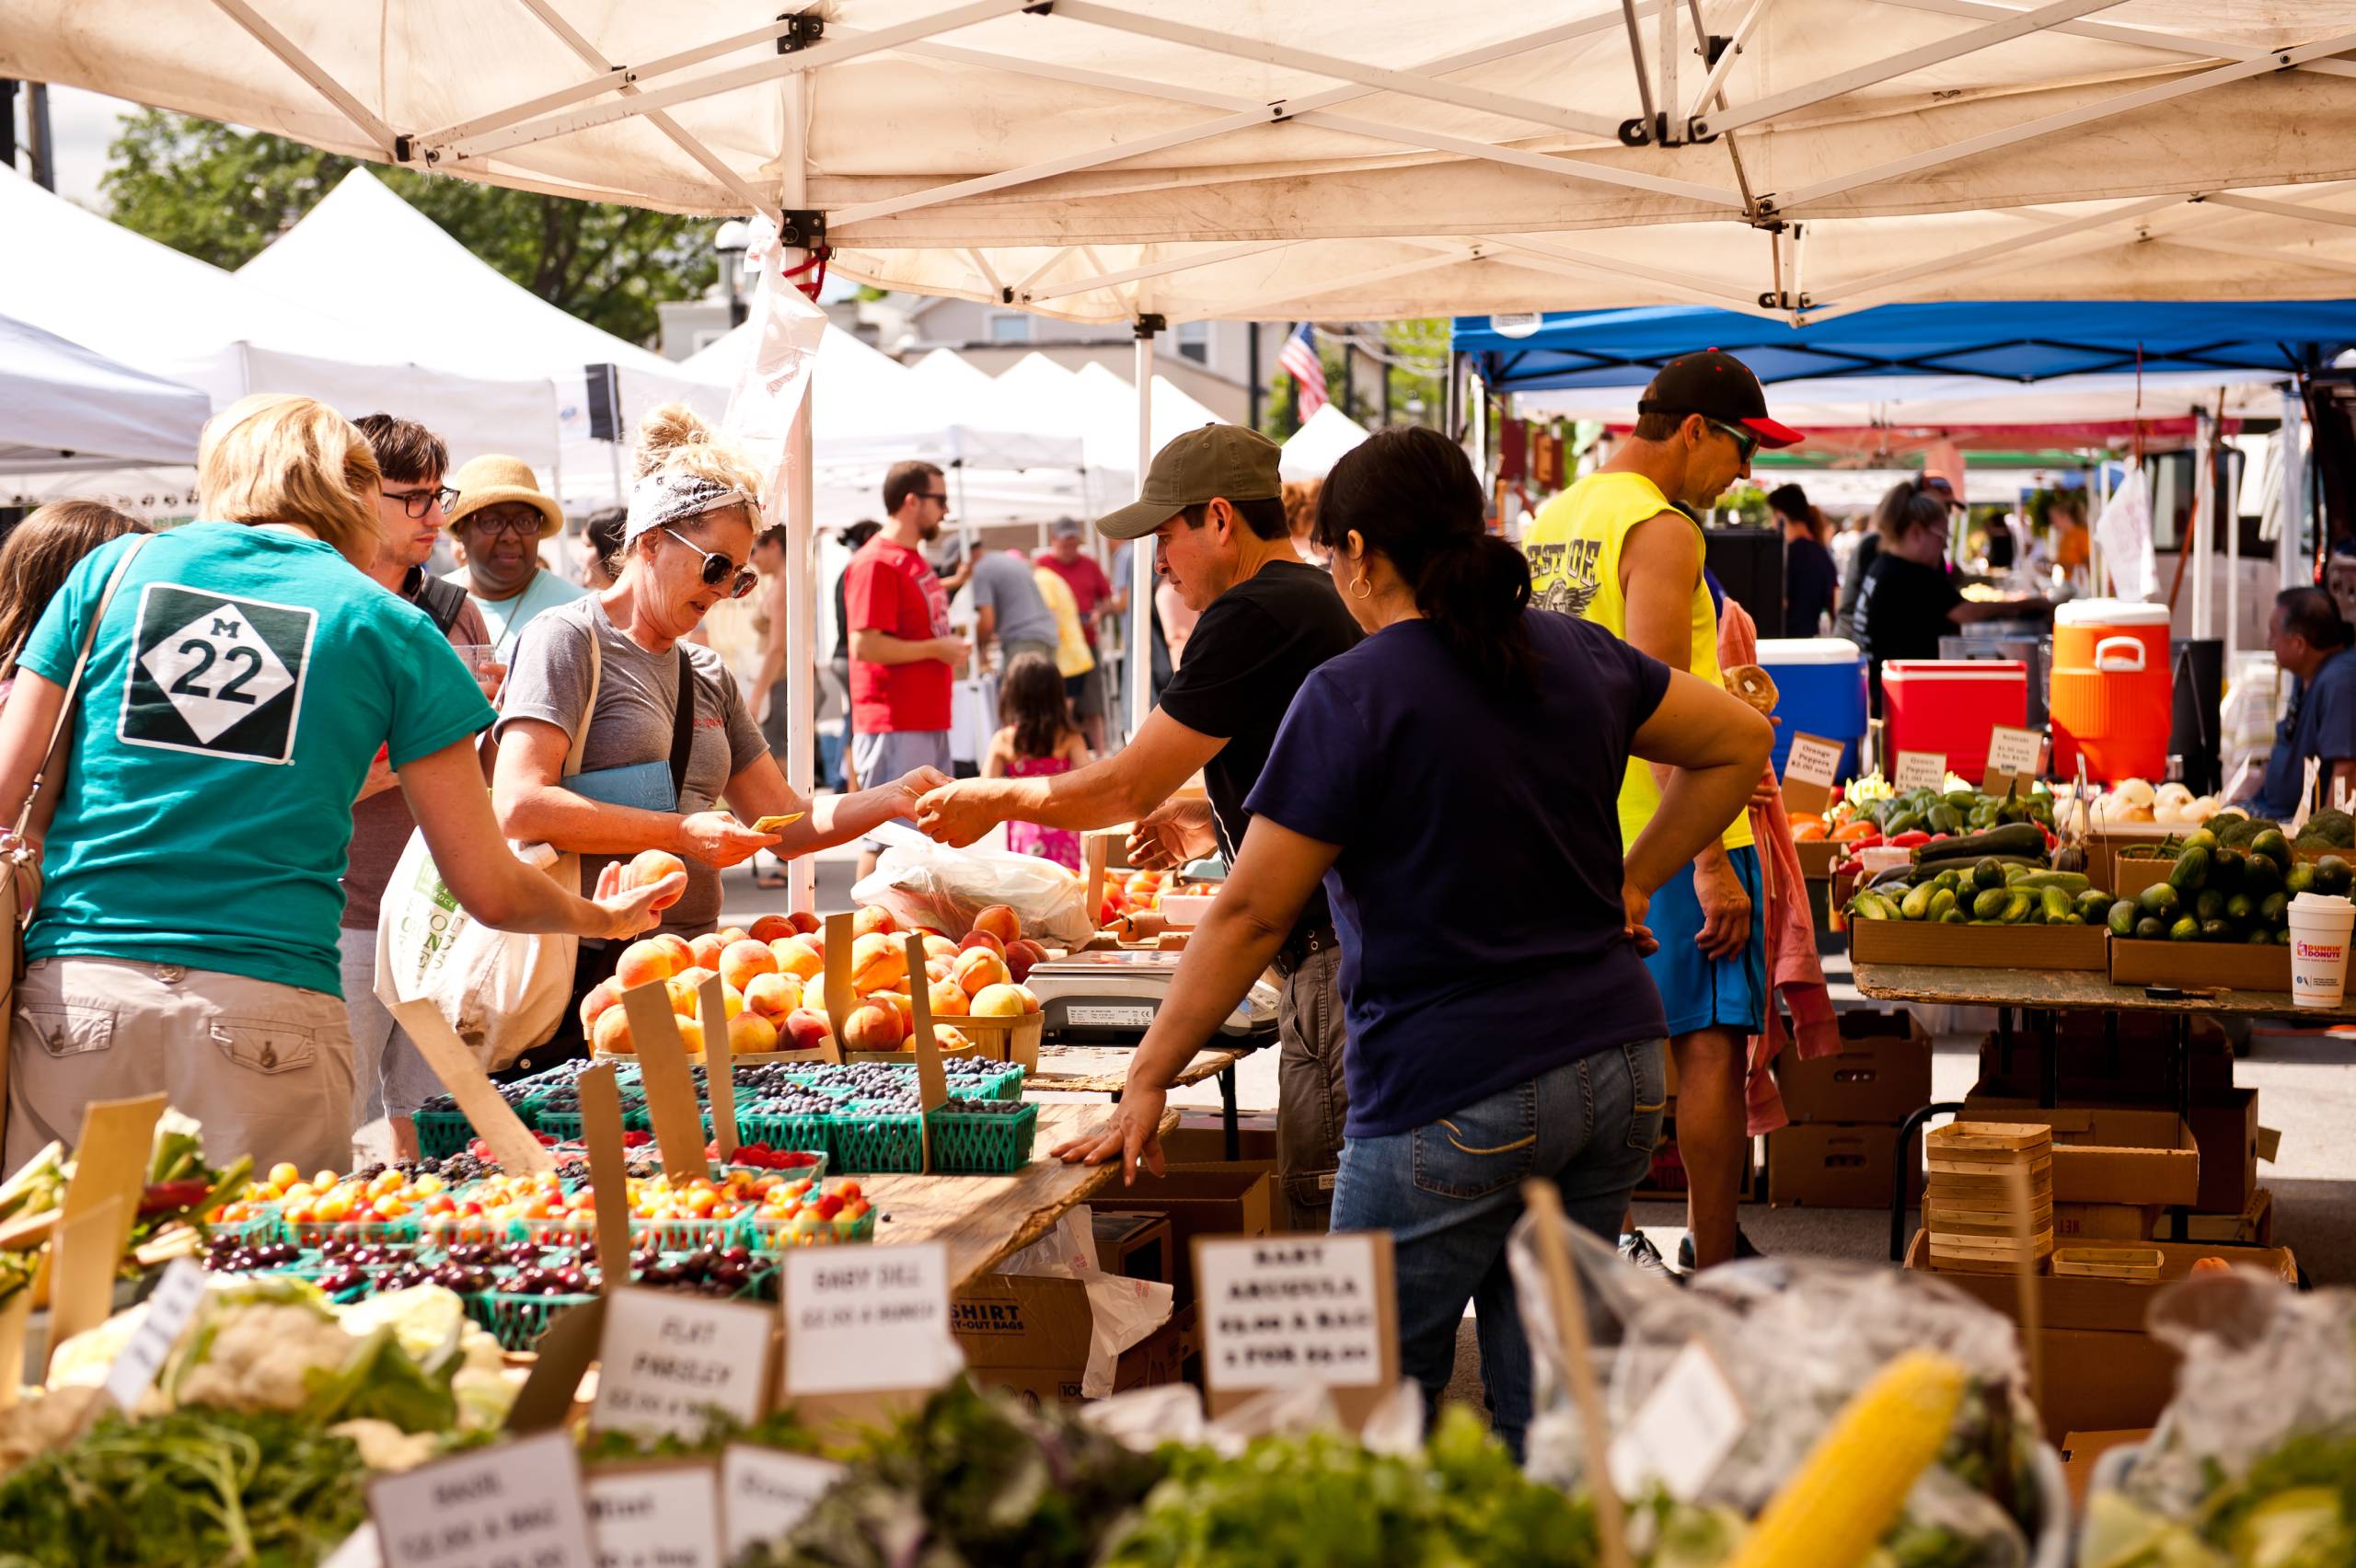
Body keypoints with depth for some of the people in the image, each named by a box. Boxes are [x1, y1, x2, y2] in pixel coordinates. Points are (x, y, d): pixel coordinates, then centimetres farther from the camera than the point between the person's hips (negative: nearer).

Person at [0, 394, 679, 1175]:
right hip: (270, 1016, -2)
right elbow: (490, 891, 9)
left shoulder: (114, 569, 12)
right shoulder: (388, 627, 7)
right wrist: (603, 918, 28)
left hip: (74, 1000, 2)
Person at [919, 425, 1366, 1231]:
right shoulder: (1318, 600, 19)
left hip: (1334, 963, -10)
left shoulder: (1253, 615, -12)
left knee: (1322, 1218, -7)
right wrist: (1213, 818, 21)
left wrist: (999, 799, 5)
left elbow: (1131, 785, -9)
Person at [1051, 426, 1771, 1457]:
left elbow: (1252, 914, -10)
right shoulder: (1577, 656, 8)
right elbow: (1740, 743, 19)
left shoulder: (1353, 696, -11)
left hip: (1455, 1094, -6)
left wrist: (1146, 1083, -4)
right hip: (1617, 1074, 7)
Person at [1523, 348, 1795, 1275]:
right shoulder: (1662, 530, -13)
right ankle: (1714, 1275, -3)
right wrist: (1710, 861, -23)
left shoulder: (1551, 521, 14)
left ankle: (1607, 1248, 20)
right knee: (1713, 1044, -4)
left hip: (1578, 829, 9)